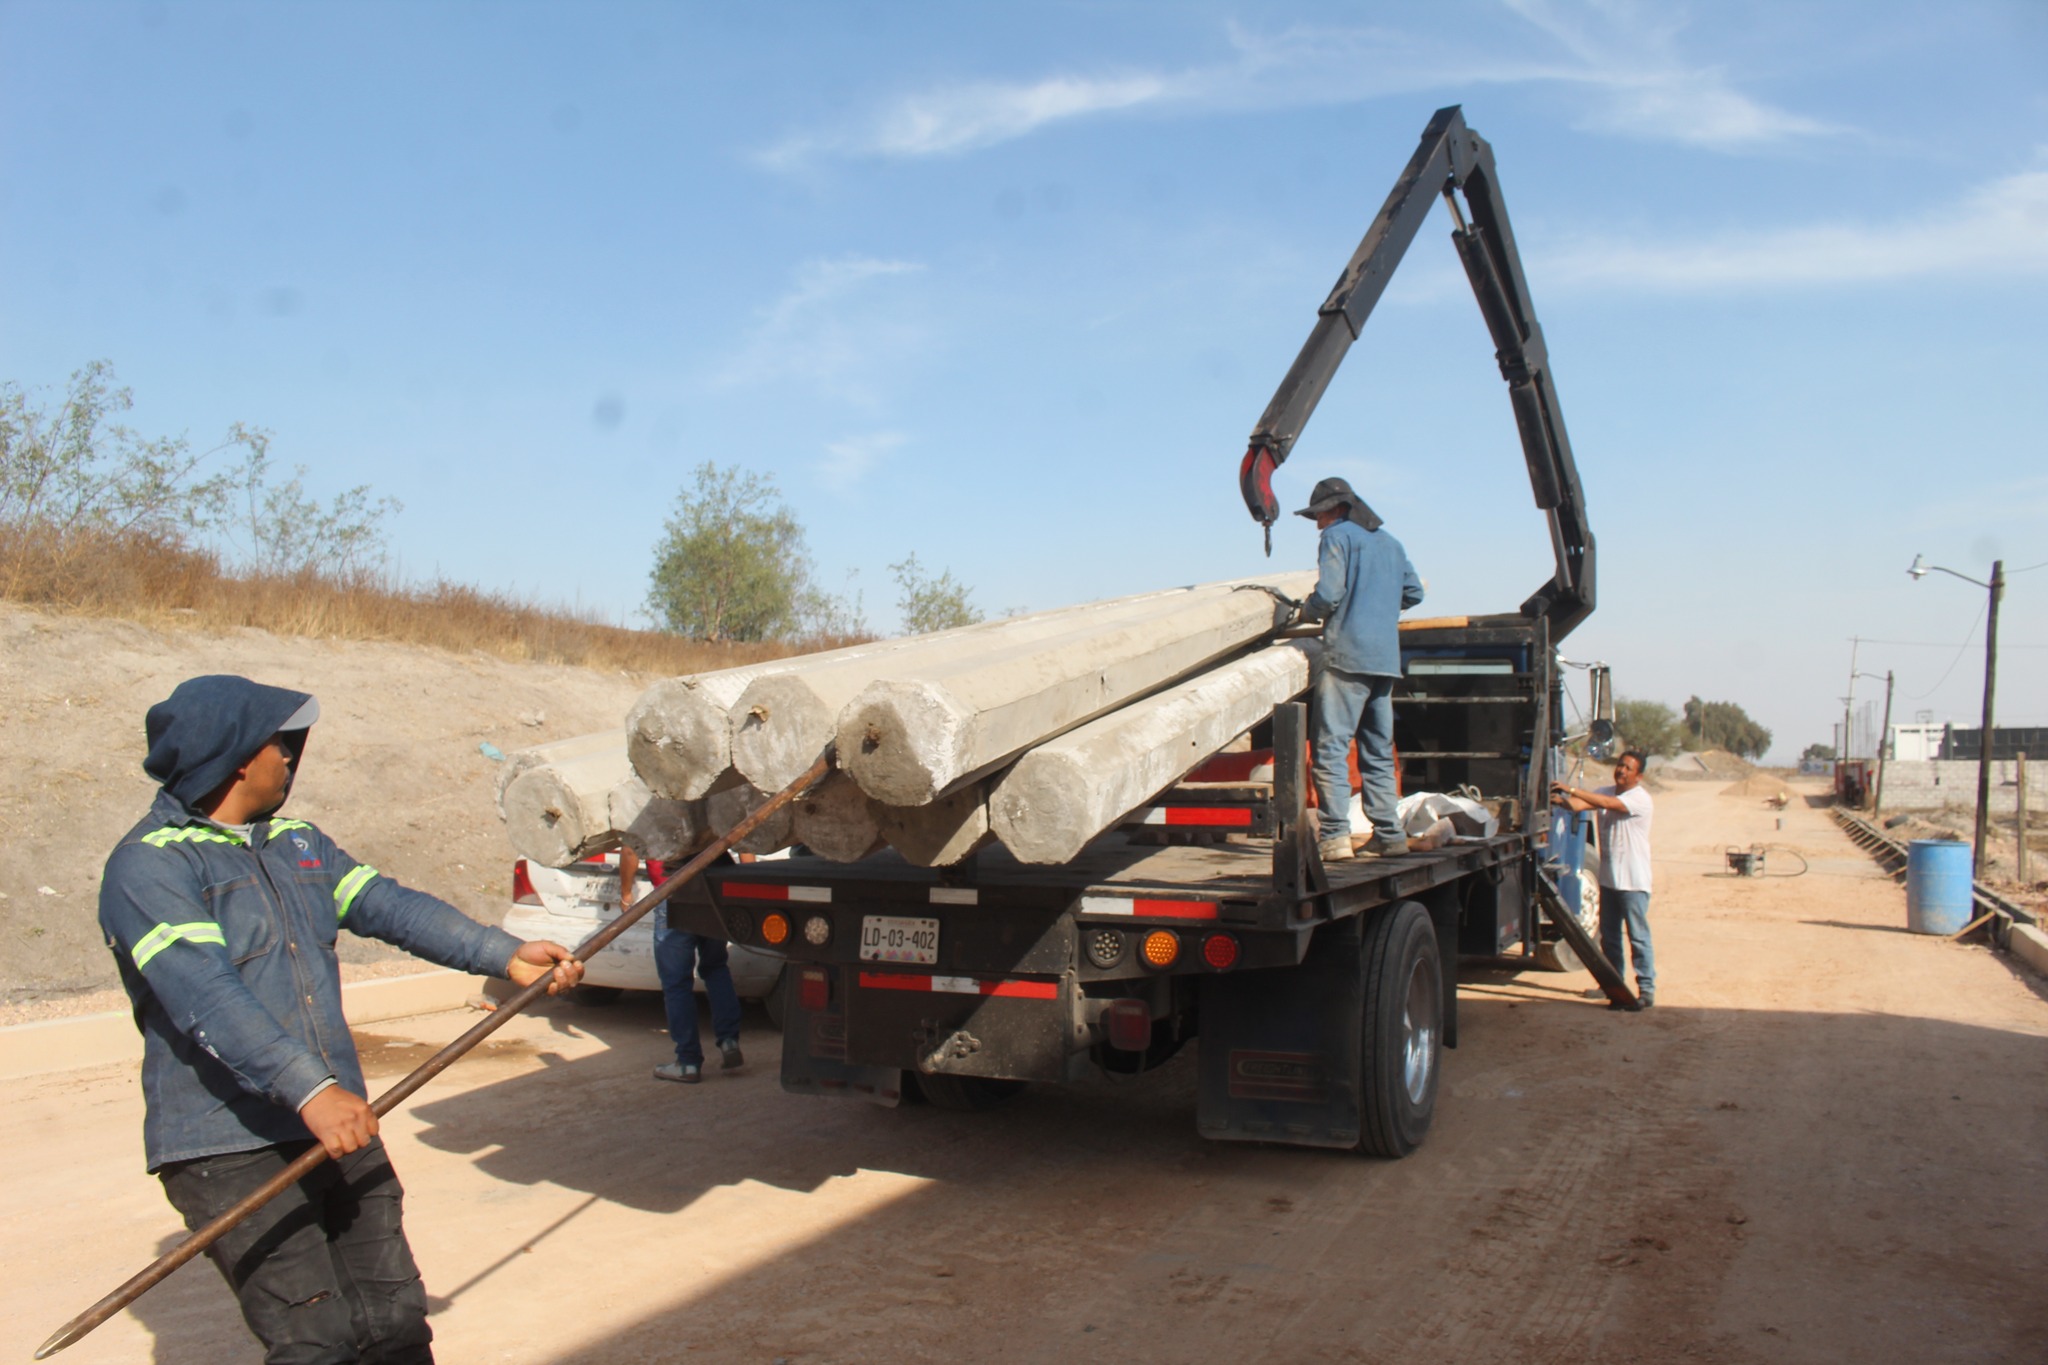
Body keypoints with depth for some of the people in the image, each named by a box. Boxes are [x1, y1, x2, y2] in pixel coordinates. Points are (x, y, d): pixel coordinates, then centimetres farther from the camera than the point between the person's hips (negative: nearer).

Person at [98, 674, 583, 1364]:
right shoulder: (149, 865, -12)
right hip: (230, 1150, -7)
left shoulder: (298, 843, 15)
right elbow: (204, 995, -24)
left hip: (337, 1126, 7)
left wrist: (503, 953, -1)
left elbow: (392, 907, 10)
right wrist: (309, 1090, -34)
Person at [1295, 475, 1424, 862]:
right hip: (1386, 658, 8)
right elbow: (1413, 592, 23)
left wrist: (1306, 611, 7)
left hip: (1347, 655, -8)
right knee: (1379, 750, 13)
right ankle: (1388, 834, 12)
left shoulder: (1337, 536, -2)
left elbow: (1328, 595, -12)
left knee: (1331, 746, -9)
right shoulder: (1389, 542, 21)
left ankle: (1334, 836, -17)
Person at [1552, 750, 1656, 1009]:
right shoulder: (1605, 792, 9)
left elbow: (1608, 803, -28)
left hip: (1633, 881, -7)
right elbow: (1578, 805, -7)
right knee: (1609, 936, 13)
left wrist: (1571, 789, -34)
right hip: (1608, 878, 7)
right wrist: (1561, 799, -29)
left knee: (1638, 937, -3)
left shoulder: (1641, 799, -12)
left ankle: (1646, 990, 4)